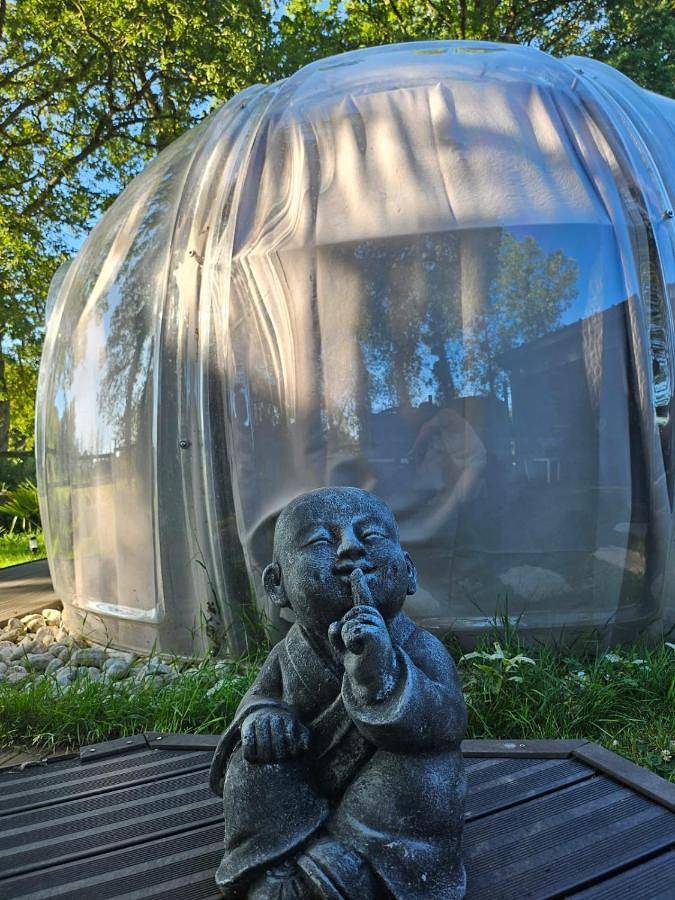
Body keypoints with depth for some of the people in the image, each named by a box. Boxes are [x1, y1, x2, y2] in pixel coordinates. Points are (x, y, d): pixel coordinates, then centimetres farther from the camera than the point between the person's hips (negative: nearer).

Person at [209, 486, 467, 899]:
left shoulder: (421, 649, -20)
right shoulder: (290, 655, -10)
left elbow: (448, 723, -36)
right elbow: (261, 693, 7)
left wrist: (381, 673, -54)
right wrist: (260, 714, -20)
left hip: (386, 803, -2)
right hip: (307, 797, 3)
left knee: (422, 764, -30)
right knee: (252, 759, -18)